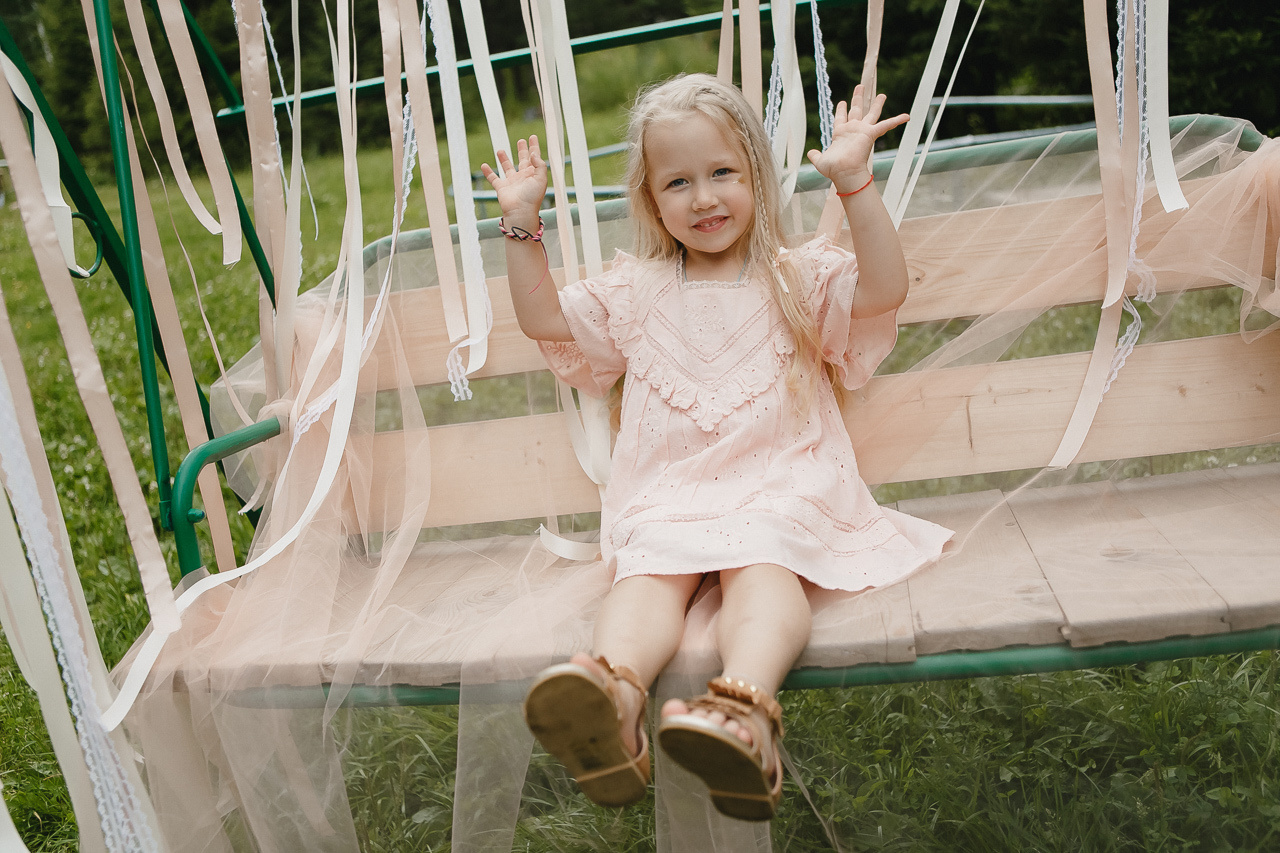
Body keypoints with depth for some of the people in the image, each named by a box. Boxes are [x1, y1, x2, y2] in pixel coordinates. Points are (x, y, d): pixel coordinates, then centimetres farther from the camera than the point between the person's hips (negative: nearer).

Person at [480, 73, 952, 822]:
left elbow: (885, 288, -4)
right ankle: (614, 697, -56)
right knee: (647, 573, -29)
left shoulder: (797, 278, 12)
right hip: (668, 492, 2)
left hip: (779, 483, -1)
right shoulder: (636, 292, 20)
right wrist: (523, 222, 10)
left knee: (764, 566, -33)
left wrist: (855, 183, -13)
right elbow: (544, 317, 19)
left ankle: (746, 709, -58)